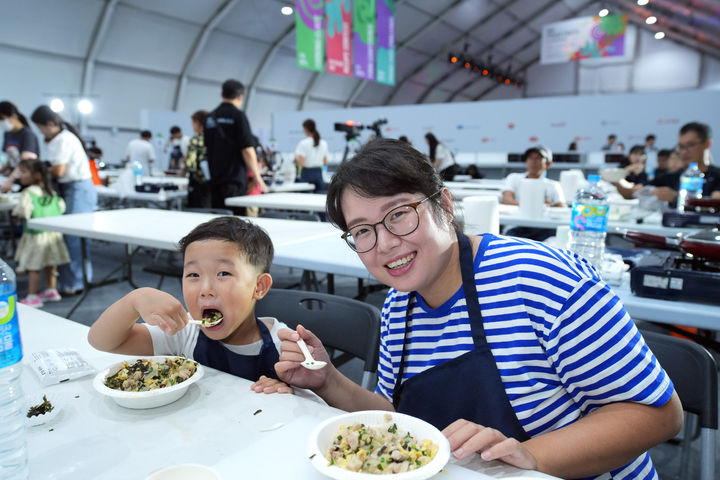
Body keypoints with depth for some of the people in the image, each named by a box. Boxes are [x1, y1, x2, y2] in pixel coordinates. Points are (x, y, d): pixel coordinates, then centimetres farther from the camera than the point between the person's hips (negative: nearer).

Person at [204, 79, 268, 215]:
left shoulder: (210, 117, 11)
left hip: (215, 178, 7)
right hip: (235, 179, -7)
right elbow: (247, 150, -14)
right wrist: (258, 178, -8)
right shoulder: (238, 115, -9)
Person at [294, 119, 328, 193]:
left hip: (307, 174, -4)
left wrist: (296, 157, 5)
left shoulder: (303, 143, -9)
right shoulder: (323, 143, 5)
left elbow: (301, 163, -14)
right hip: (319, 173, 4)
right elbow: (325, 163, 9)